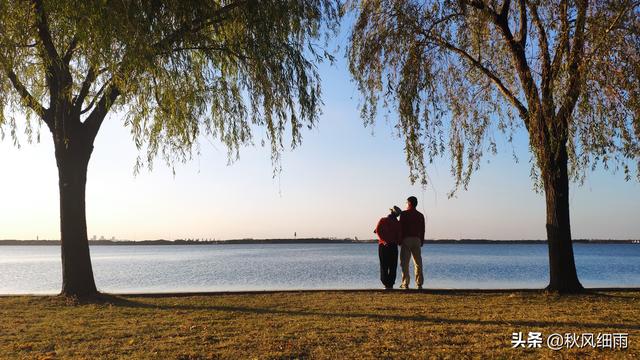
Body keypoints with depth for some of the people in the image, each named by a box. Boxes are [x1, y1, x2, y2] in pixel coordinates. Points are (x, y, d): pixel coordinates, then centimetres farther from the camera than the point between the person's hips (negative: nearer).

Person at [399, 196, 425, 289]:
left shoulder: (404, 214, -4)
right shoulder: (420, 215, 11)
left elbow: (401, 228, -8)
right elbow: (422, 230, 12)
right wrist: (422, 241, 18)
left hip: (406, 239, -4)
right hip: (417, 240, 4)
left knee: (404, 262, -2)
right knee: (418, 262, 8)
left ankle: (405, 283, -6)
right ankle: (419, 283, 7)